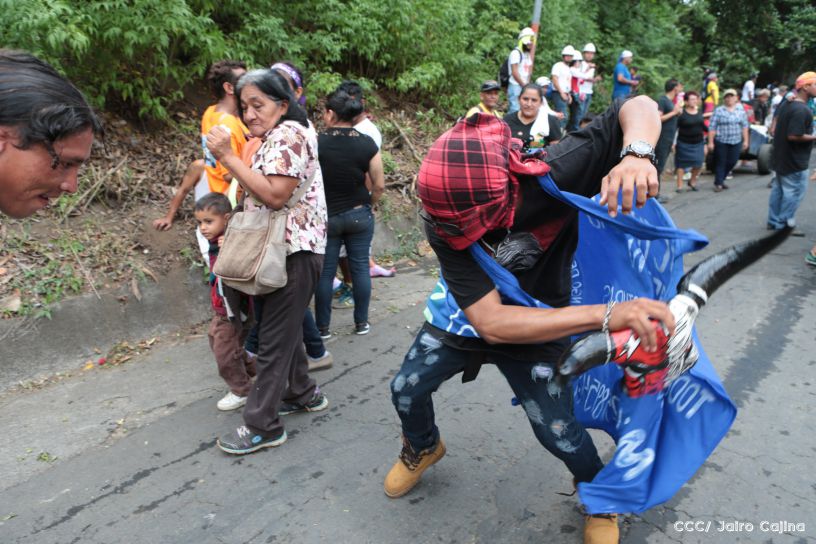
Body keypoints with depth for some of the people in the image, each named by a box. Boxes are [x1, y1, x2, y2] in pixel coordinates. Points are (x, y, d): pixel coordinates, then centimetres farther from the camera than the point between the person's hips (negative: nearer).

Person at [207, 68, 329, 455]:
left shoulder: (288, 134, -13)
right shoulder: (276, 138, 20)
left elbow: (276, 195, -24)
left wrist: (227, 156, -21)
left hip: (295, 252, -11)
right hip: (285, 250, 11)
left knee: (274, 337, -6)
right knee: (285, 330, 18)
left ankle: (262, 427, 3)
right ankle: (302, 394, 33)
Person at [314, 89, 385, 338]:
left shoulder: (316, 143, -10)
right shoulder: (367, 143, -6)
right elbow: (379, 185, -3)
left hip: (325, 216, -1)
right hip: (359, 215, 2)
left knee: (325, 272, 8)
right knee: (360, 267, 11)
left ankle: (322, 327, 18)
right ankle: (361, 322, 21)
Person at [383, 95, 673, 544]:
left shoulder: (551, 176, -34)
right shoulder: (444, 226, -34)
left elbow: (637, 107, -24)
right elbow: (491, 322, -43)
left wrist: (637, 153, -50)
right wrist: (605, 316, -53)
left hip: (541, 326, -1)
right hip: (465, 319, 2)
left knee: (558, 432, -1)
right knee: (406, 390, 10)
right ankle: (422, 448, 47)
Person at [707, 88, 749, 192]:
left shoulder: (741, 110, 10)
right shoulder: (718, 110, -1)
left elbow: (744, 126, 12)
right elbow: (712, 128, -4)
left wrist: (745, 140, 6)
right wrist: (710, 142, -9)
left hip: (736, 142, 4)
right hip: (721, 141, -3)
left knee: (732, 162, 5)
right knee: (720, 163, 0)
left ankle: (721, 179, 25)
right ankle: (718, 183, 9)